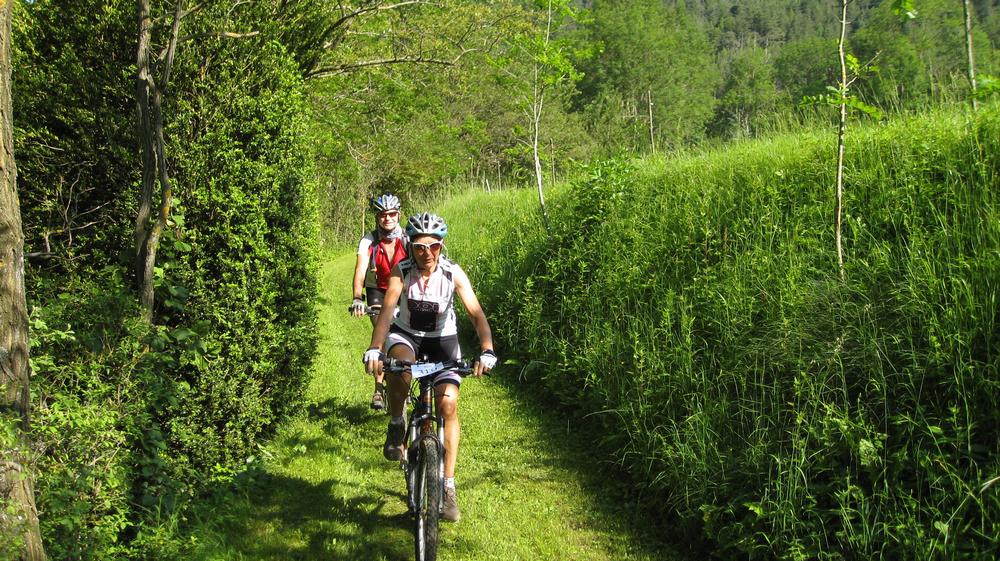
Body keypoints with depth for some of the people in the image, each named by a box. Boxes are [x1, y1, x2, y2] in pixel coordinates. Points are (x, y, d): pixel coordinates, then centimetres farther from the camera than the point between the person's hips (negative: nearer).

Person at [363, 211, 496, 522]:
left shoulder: (453, 273, -21)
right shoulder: (401, 271, -20)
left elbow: (476, 313, -28)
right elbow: (387, 310, -32)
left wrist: (487, 350, -44)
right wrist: (374, 349, -48)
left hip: (442, 338, 1)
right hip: (406, 335, 0)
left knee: (449, 404, -13)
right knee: (400, 366, -37)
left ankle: (448, 485, -2)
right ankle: (396, 426, -8)